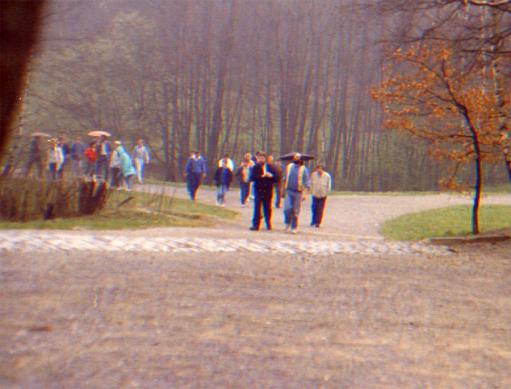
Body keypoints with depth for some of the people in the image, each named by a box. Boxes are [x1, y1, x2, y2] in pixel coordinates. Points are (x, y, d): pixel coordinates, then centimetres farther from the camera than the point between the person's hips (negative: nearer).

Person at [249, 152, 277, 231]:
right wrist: (261, 176, -19)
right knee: (257, 208, -5)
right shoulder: (255, 168, 3)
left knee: (267, 208, 6)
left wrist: (270, 176, -14)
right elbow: (252, 177, -10)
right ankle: (256, 225, -4)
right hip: (258, 190, -2)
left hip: (268, 190, 2)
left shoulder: (270, 167, 8)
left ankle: (268, 224, 17)